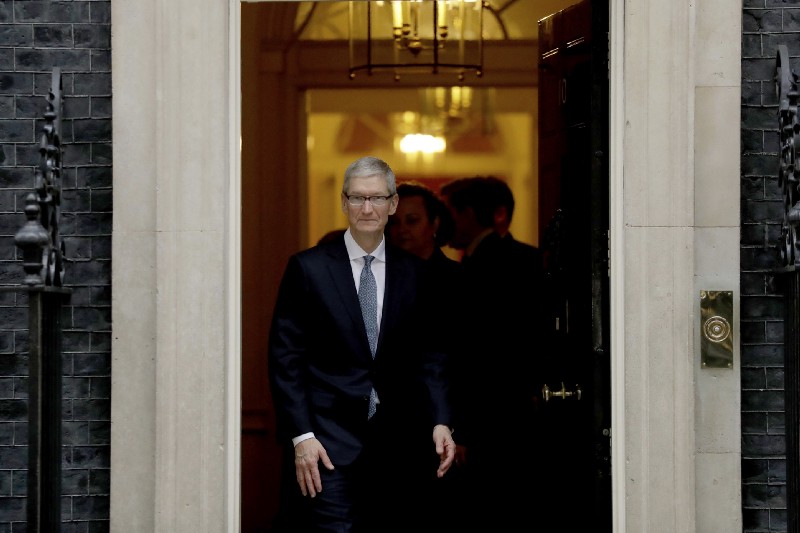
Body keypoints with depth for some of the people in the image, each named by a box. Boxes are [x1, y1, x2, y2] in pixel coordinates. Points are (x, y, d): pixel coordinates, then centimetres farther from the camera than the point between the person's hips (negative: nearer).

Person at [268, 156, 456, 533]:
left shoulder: (413, 272, 8)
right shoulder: (308, 268, -1)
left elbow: (428, 355, 11)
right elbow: (285, 358, -3)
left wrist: (440, 421, -3)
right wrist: (301, 437, -10)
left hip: (391, 442, 3)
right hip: (326, 442, -3)